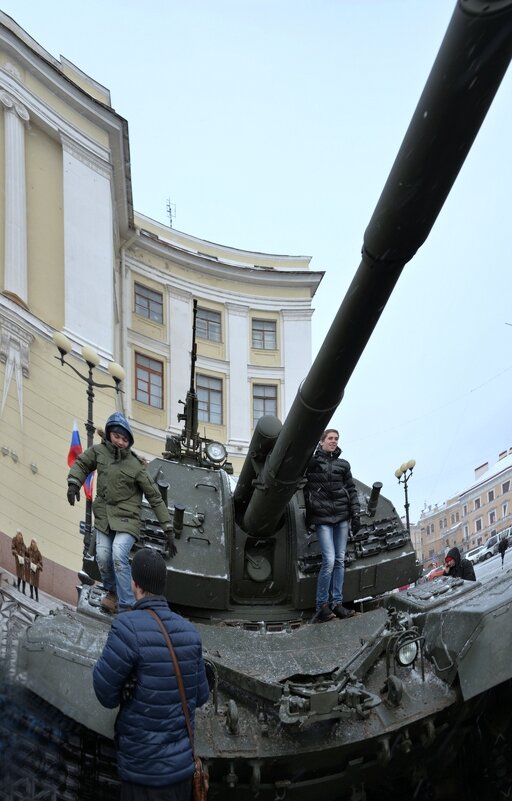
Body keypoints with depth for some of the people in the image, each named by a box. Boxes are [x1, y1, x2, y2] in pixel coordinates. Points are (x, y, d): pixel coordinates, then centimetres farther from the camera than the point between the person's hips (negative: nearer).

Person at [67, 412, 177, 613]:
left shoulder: (136, 466, -13)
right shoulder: (99, 452, -3)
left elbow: (155, 498, -8)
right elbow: (81, 464, 18)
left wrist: (168, 529, -9)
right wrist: (73, 483, -3)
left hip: (127, 519, -4)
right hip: (104, 517, 4)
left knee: (119, 557, -23)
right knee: (102, 557, -7)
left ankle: (127, 607, -16)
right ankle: (112, 591, 24)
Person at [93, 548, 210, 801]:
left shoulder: (128, 627, -20)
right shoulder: (189, 631, -4)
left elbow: (105, 692, -14)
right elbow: (201, 696, 4)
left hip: (145, 769, -5)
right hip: (182, 763, 5)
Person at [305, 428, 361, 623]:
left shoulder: (343, 464, 11)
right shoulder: (310, 462, 2)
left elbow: (352, 490, 13)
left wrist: (355, 515, 6)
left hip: (341, 516, 4)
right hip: (322, 518, -4)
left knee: (340, 560, 4)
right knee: (329, 560, -12)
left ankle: (336, 603, 10)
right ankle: (321, 606, -4)